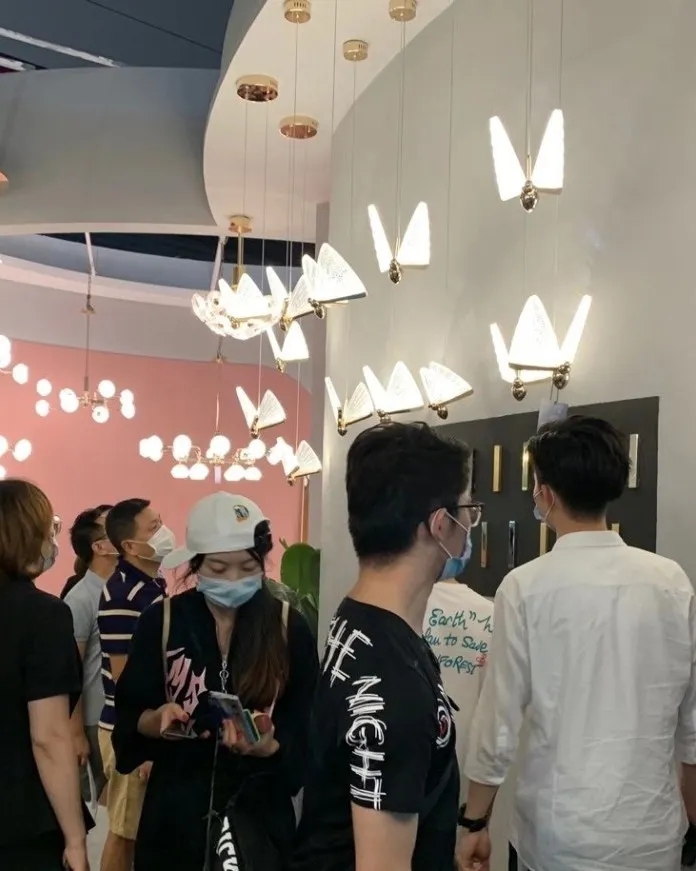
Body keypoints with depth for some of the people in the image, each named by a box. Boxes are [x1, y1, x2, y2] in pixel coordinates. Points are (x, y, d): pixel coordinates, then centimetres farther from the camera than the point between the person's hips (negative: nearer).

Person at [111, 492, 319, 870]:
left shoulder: (290, 626, -7)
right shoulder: (160, 621, -5)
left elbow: (303, 728, -4)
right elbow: (128, 717, -1)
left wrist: (267, 746, -24)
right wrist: (159, 720, -22)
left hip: (260, 809, 0)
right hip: (176, 809, 1)